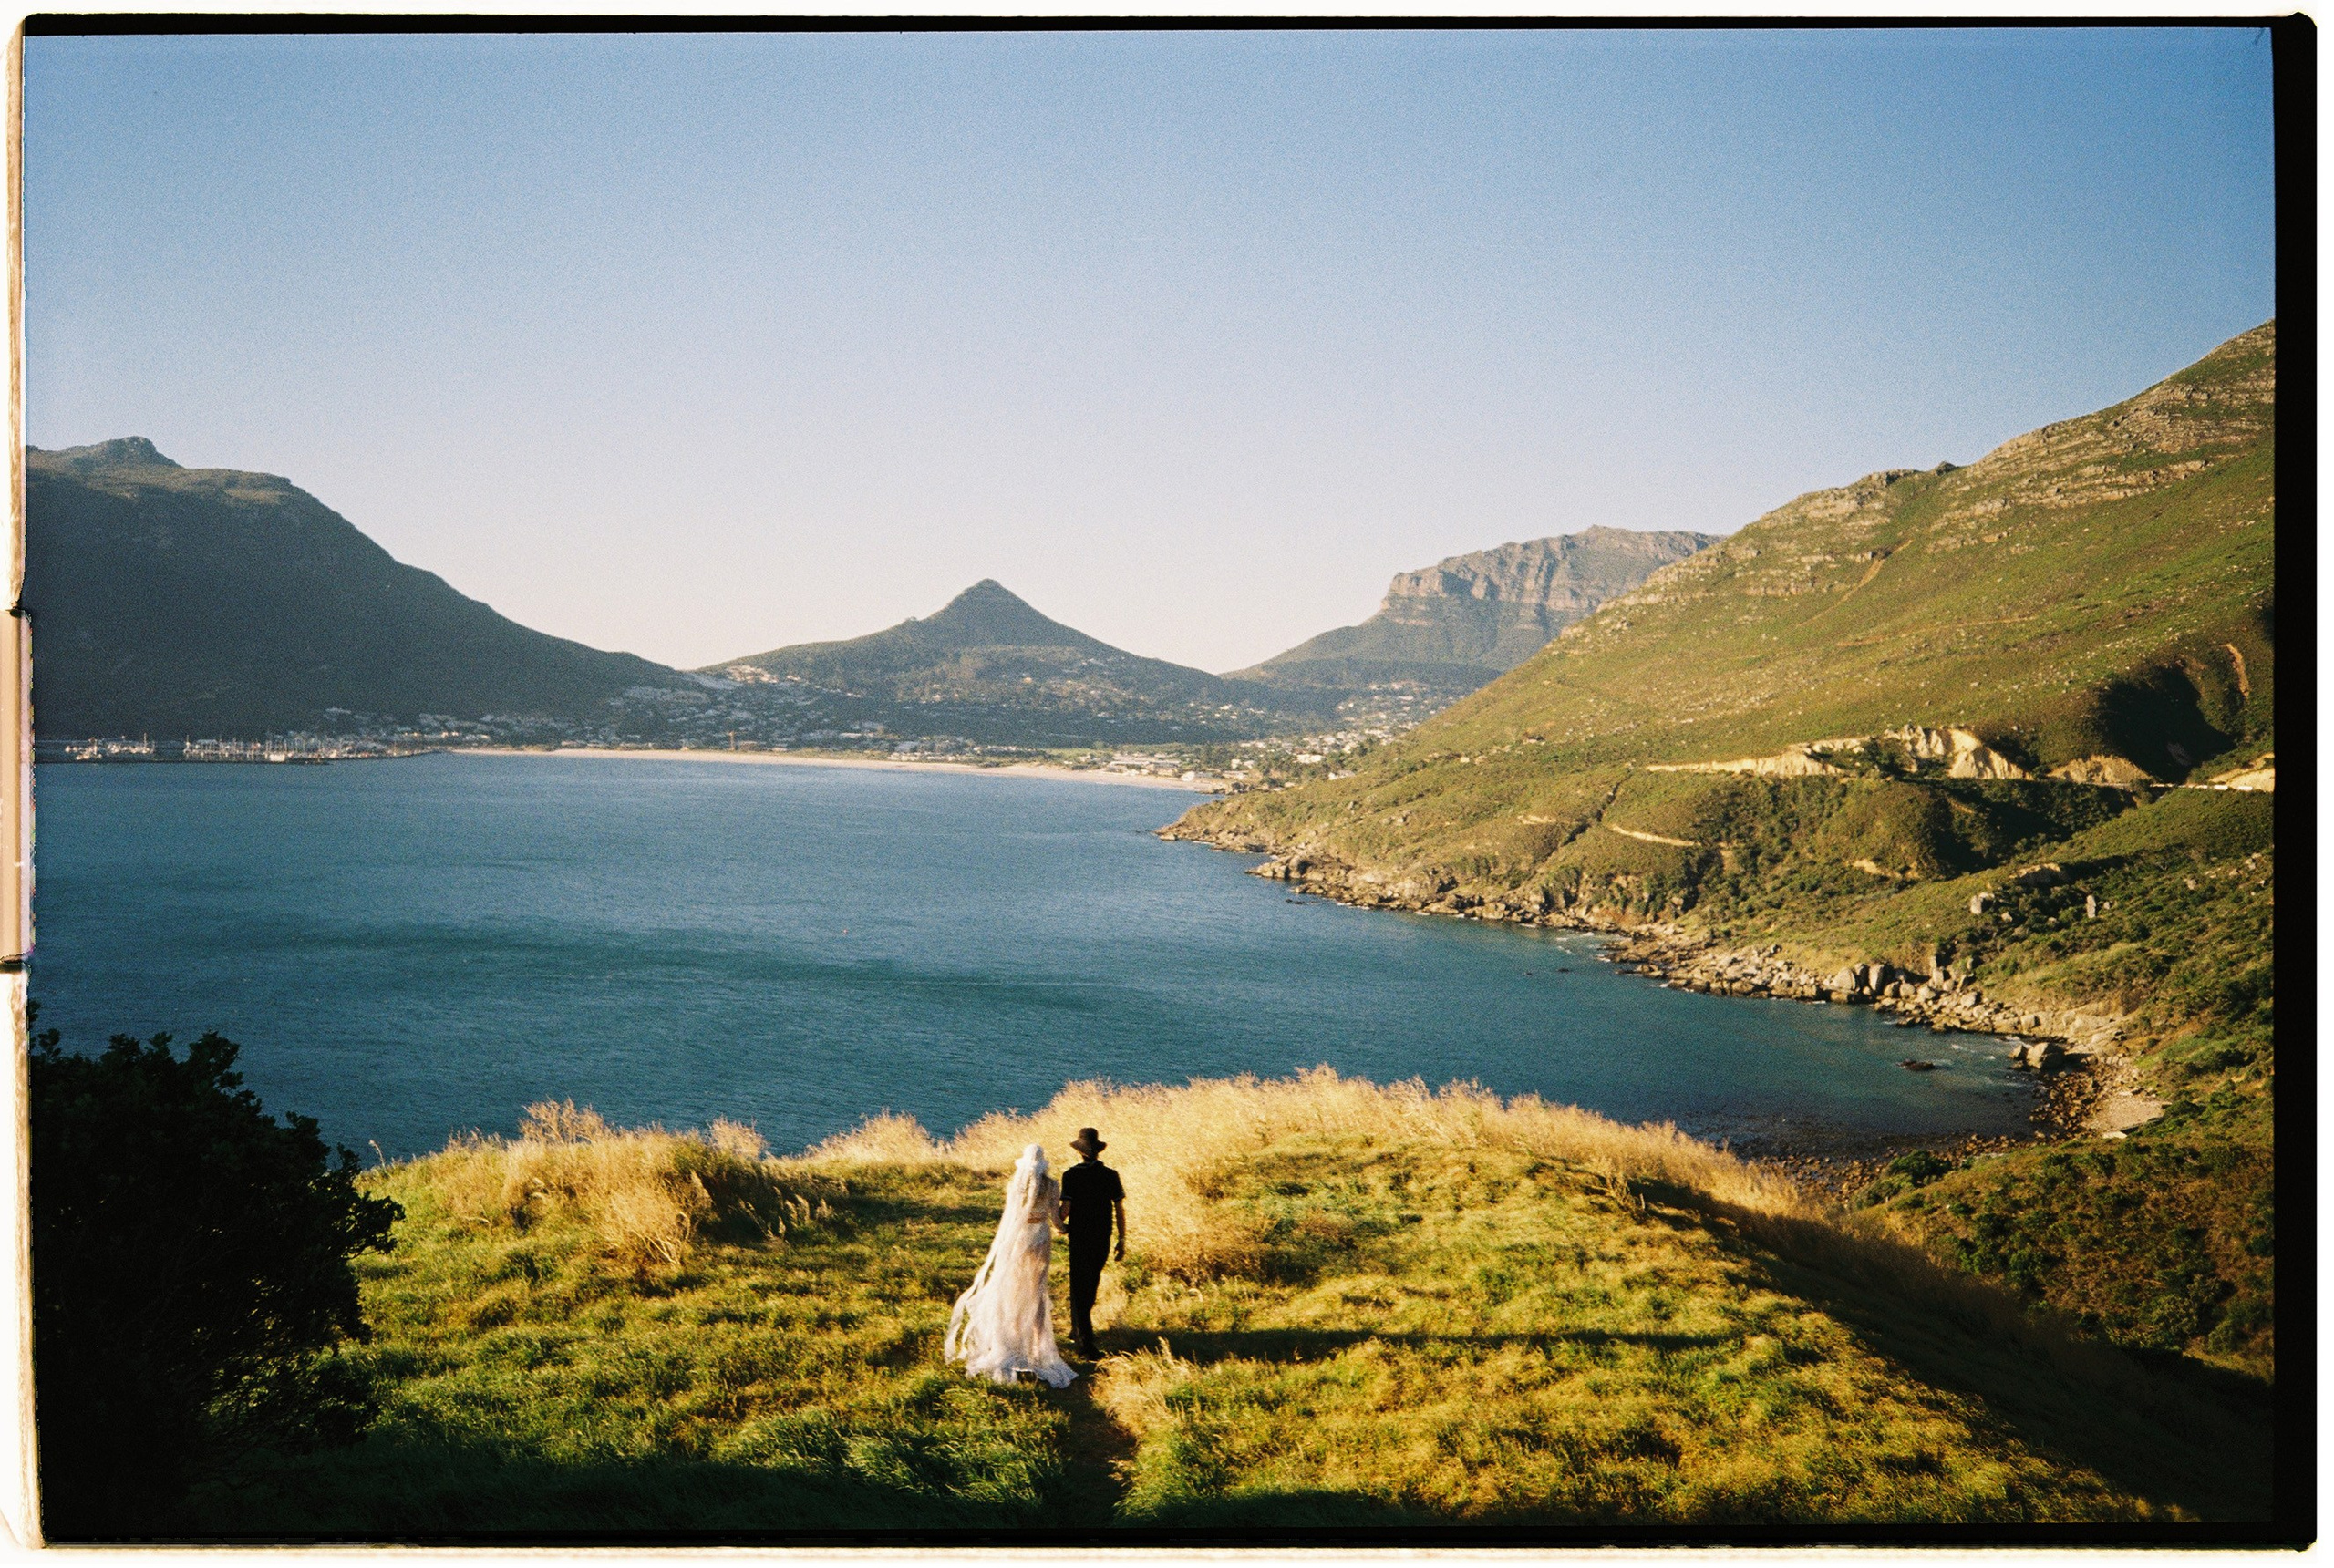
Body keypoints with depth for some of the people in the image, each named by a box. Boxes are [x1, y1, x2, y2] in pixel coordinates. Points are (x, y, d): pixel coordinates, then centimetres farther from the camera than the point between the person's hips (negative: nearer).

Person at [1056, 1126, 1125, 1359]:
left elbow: (1066, 1208, -15)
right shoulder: (1111, 1175, -3)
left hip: (1079, 1237, -3)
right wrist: (1122, 1240, 6)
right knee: (1091, 1285, 21)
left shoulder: (1071, 1175, -12)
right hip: (1103, 1238, 3)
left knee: (1079, 1287, 2)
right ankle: (1077, 1330, 37)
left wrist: (1060, 1224, 8)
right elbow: (1120, 1209, -2)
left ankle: (1086, 1342, -5)